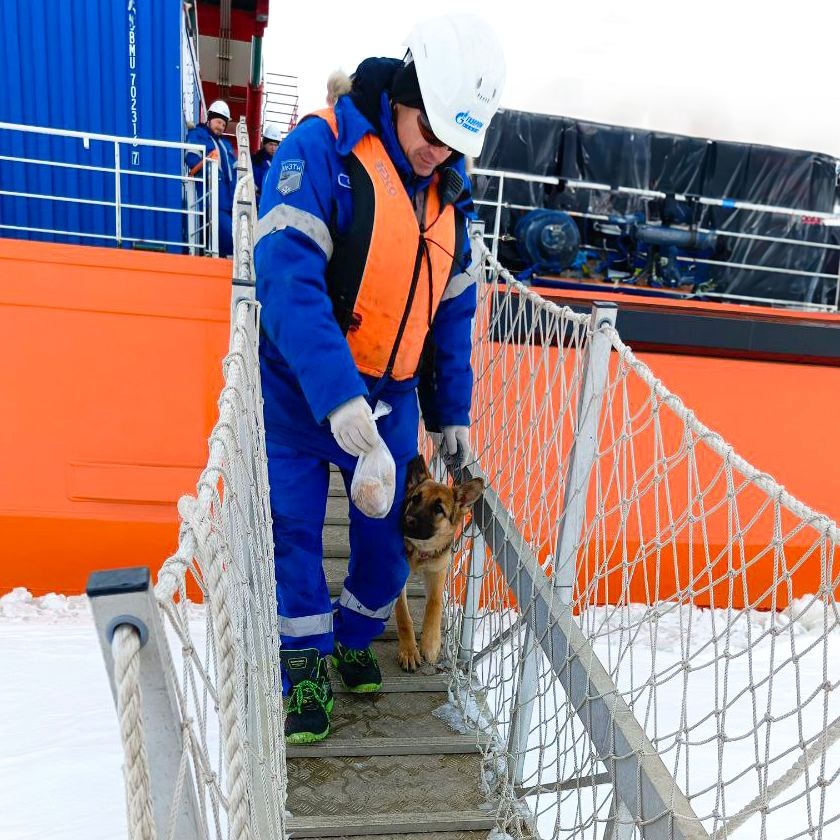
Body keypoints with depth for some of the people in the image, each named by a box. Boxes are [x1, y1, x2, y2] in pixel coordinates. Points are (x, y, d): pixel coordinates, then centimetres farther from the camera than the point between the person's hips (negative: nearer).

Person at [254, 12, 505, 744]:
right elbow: (287, 279, -26)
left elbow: (453, 309, 12)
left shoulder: (447, 189, 6)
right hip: (301, 391, -5)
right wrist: (335, 395, -34)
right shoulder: (321, 149, -15)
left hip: (391, 398, 5)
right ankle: (307, 666, 24)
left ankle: (354, 640, 36)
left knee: (387, 536, 9)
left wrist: (453, 411, 10)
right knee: (295, 533, 2)